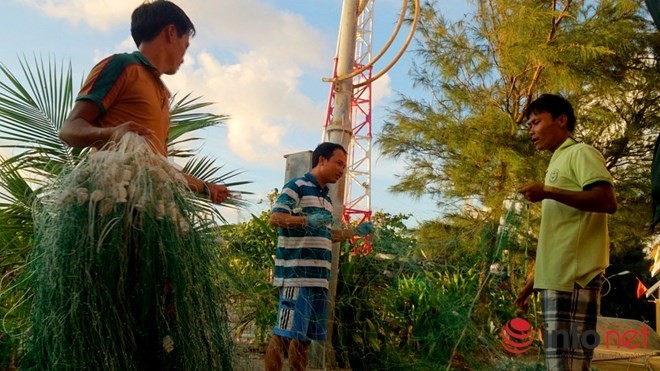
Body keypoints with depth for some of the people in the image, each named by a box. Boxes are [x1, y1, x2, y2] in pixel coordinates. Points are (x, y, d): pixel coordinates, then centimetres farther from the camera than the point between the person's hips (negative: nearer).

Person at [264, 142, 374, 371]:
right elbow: (275, 218, -15)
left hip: (319, 276, 8)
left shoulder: (326, 198, 21)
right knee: (285, 332, -8)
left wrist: (356, 231, 21)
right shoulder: (296, 187, -4)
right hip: (296, 274, -8)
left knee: (305, 335, 12)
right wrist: (307, 220, -29)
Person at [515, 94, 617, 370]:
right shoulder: (558, 162, 27)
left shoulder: (580, 153, 1)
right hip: (557, 277, 9)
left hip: (573, 276, -9)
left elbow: (607, 201, -15)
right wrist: (535, 278, 23)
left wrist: (549, 193, -20)